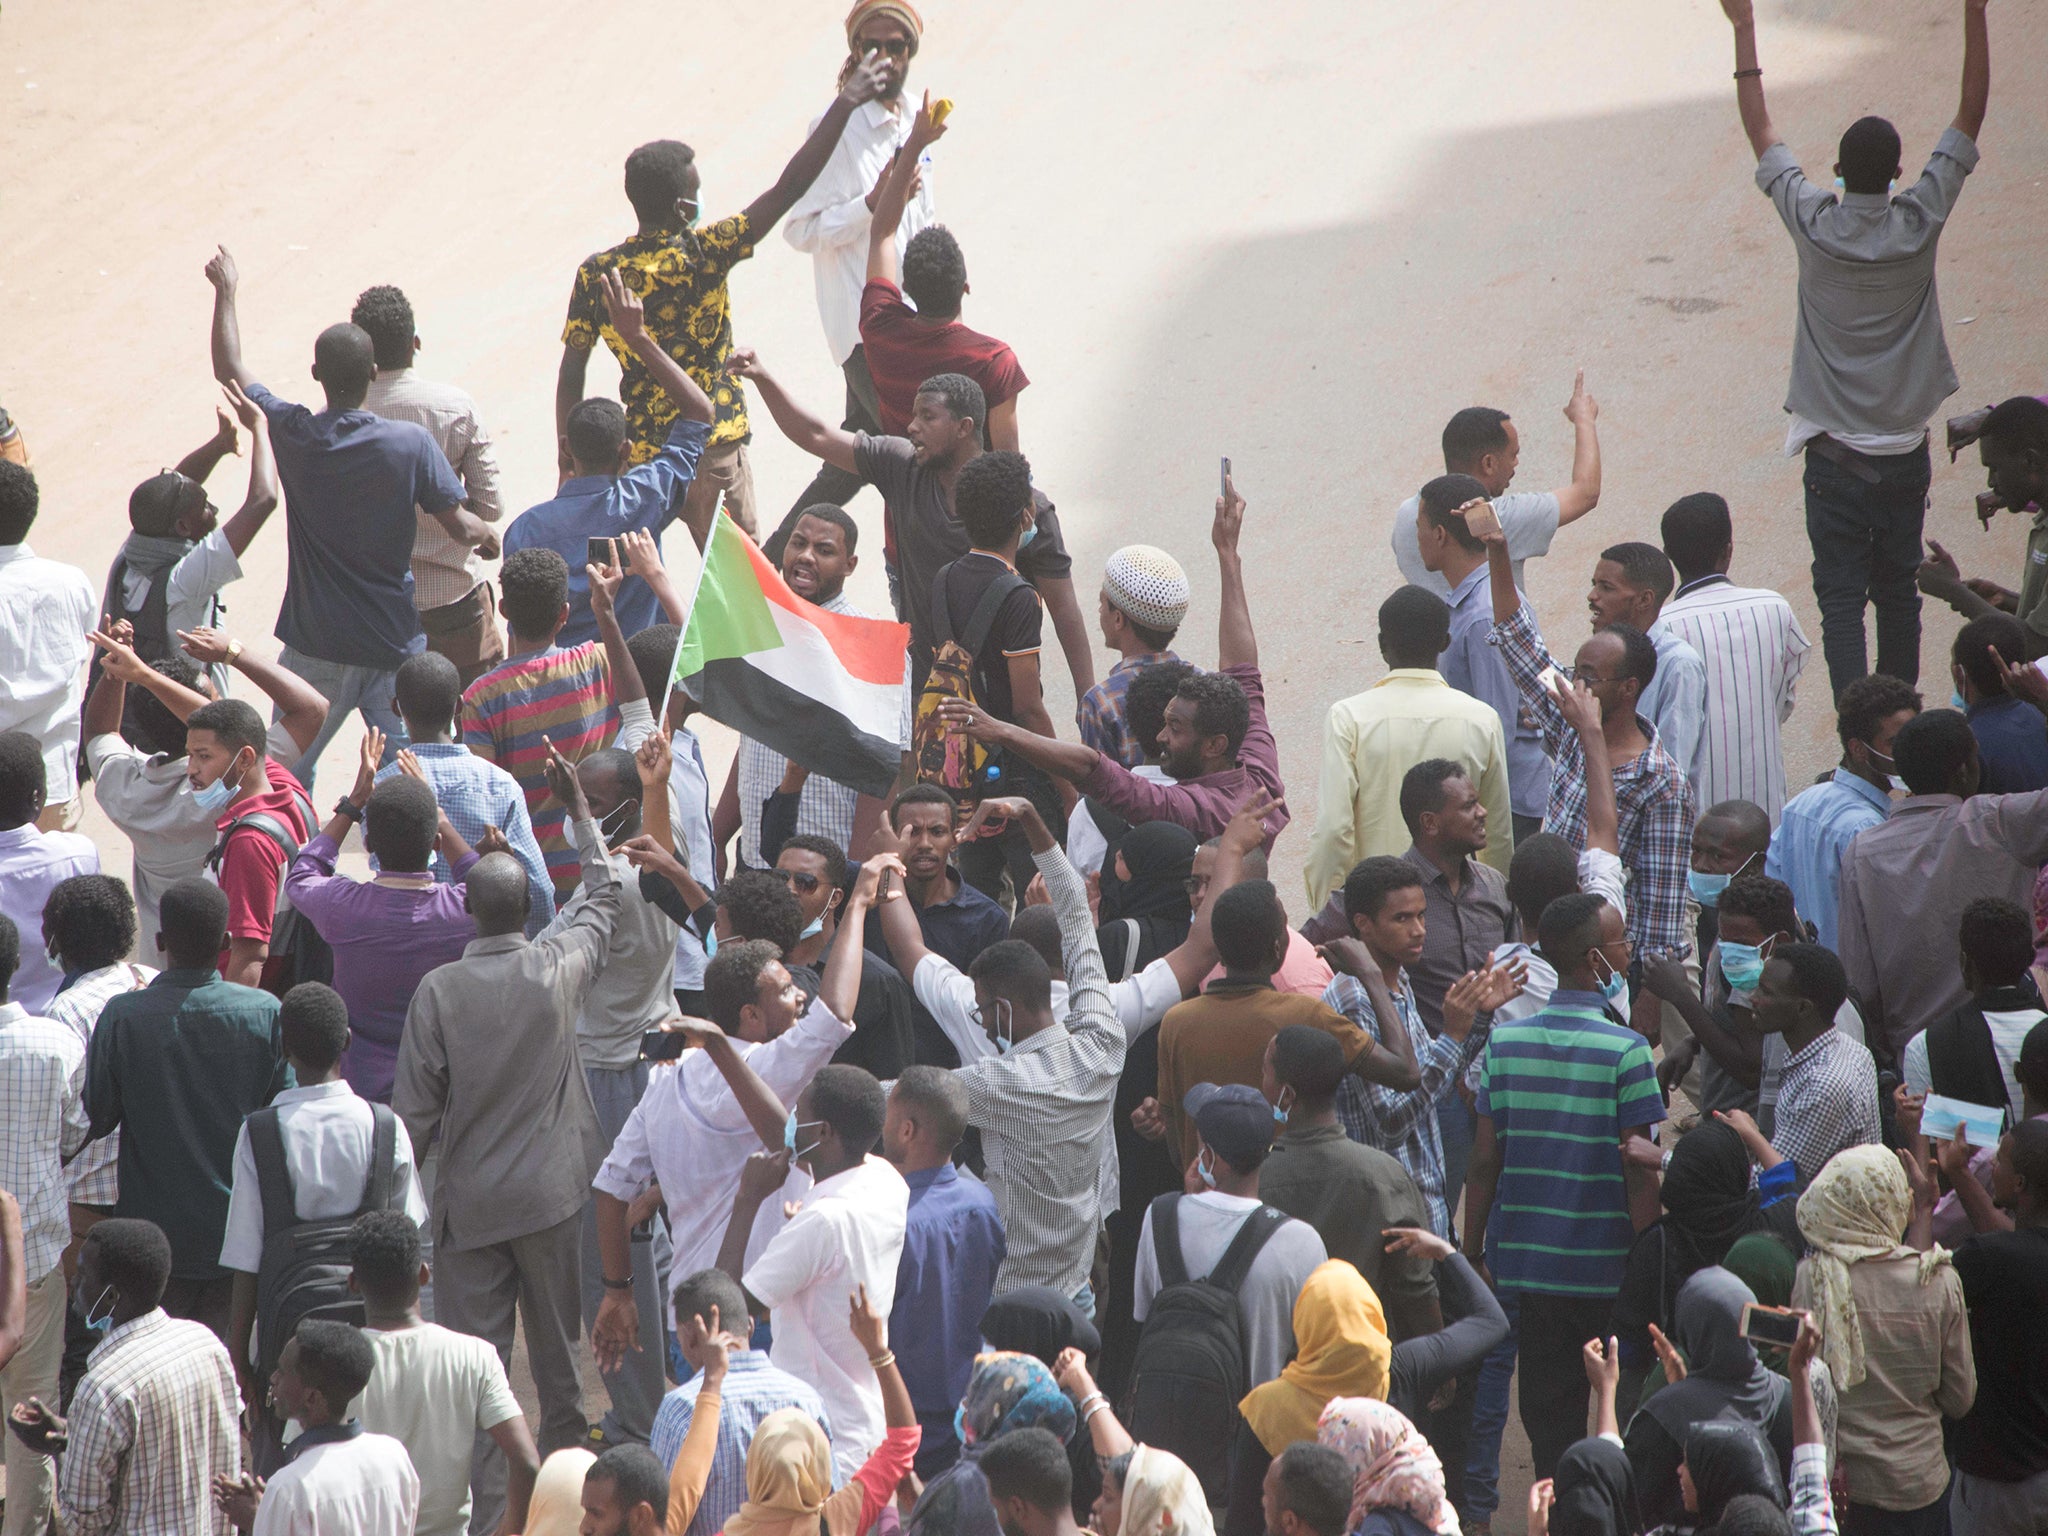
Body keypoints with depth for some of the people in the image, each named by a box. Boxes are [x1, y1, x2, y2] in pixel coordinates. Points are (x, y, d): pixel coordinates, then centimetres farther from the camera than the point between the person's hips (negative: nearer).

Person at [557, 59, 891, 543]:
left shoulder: (596, 274, -6)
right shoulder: (703, 256, -15)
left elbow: (571, 372, -2)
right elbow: (787, 190, -18)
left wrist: (568, 460, 8)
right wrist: (844, 105, -16)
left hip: (638, 458, 3)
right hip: (712, 450, -3)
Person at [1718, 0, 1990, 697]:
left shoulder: (1813, 225, -11)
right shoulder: (1920, 224, -9)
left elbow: (1760, 131, 1)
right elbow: (1970, 117, -3)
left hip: (1834, 456, -2)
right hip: (1905, 454, 2)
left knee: (1841, 602, -3)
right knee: (1898, 596, 13)